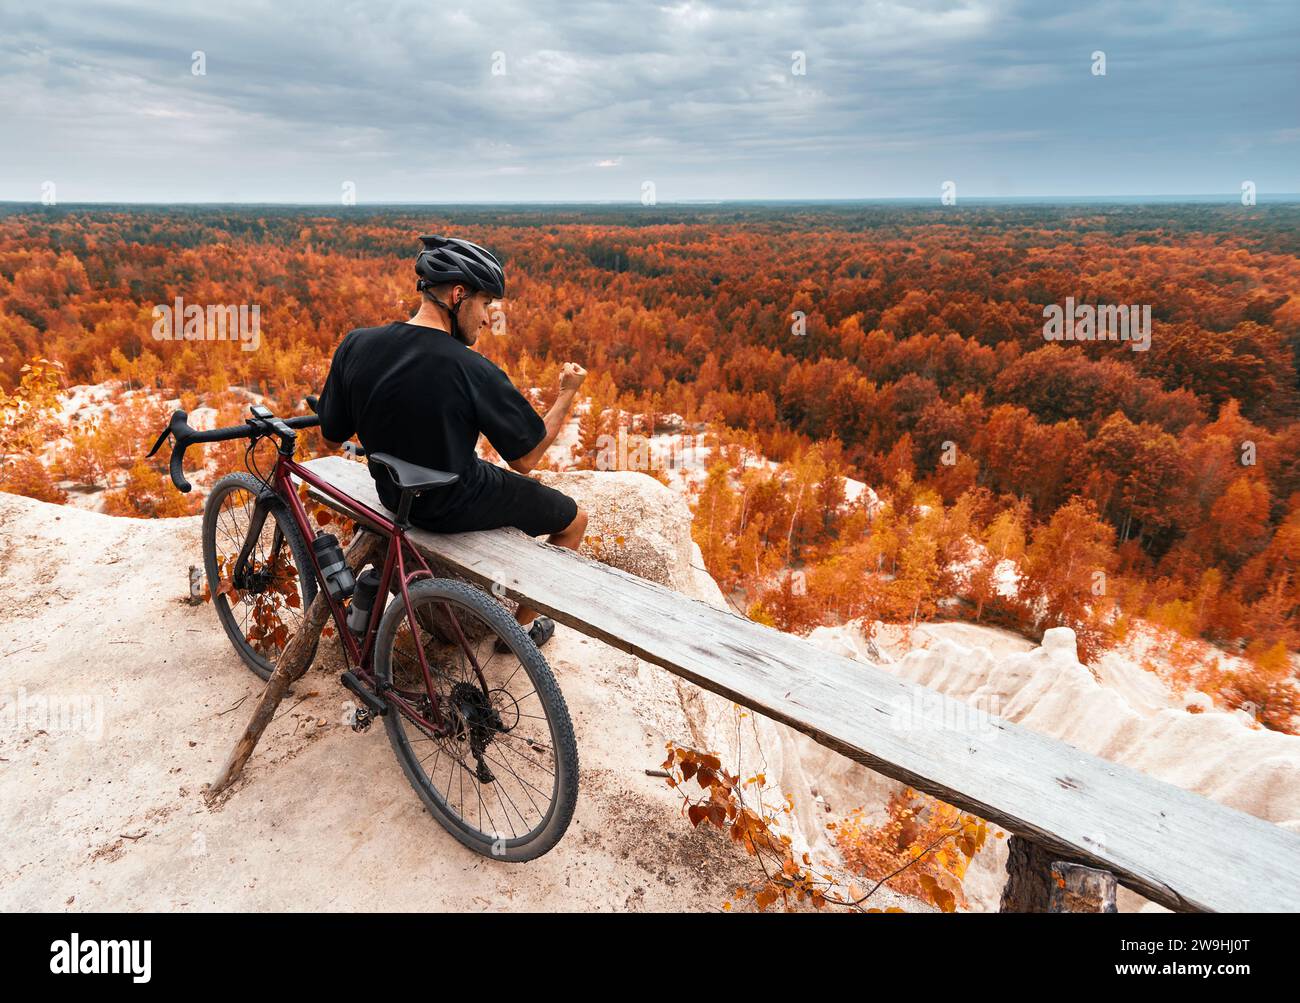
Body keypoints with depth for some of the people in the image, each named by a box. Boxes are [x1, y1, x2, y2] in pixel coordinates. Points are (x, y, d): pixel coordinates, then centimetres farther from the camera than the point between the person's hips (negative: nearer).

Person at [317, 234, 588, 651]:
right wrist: (568, 393, -4)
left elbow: (332, 437, 0)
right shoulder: (474, 371, -27)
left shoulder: (356, 344, -11)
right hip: (456, 506, -7)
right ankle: (524, 623, 25)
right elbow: (526, 459, -16)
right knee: (575, 519, 16)